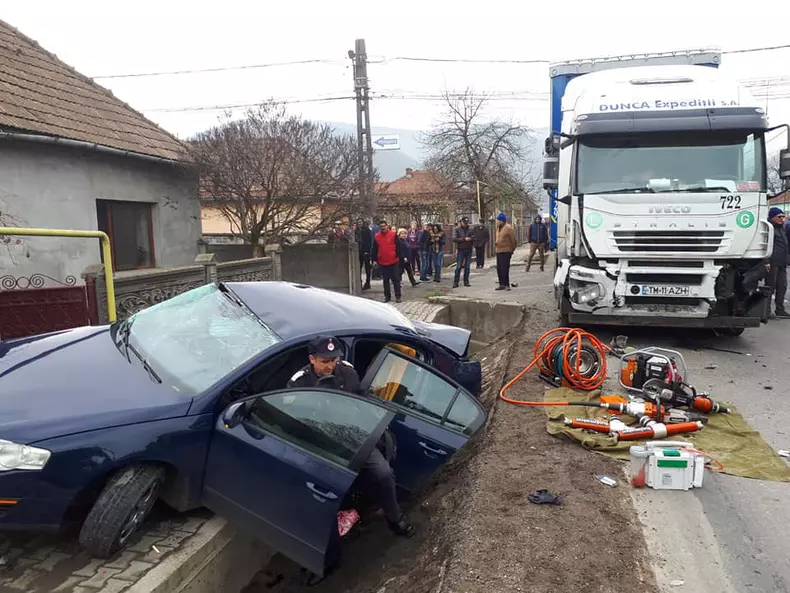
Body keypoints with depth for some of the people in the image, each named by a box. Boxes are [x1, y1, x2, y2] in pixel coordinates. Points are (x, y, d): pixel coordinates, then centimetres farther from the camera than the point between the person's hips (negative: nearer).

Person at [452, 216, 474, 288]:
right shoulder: (457, 229, 1)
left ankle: (466, 282, 14)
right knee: (458, 267, -5)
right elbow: (454, 239, -10)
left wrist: (471, 238, -11)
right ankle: (455, 282, -1)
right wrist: (464, 239, -16)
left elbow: (474, 238, 13)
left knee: (467, 267, 6)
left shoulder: (470, 230, 11)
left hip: (468, 250, 4)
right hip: (460, 250, -4)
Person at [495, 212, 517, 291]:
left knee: (505, 269, -10)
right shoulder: (498, 228, 14)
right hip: (498, 251, 9)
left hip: (506, 252, -9)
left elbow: (513, 240, -8)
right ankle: (502, 284, 18)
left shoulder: (508, 228, -12)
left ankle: (506, 285, -3)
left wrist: (512, 249, -2)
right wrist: (495, 242, 12)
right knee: (499, 269, 10)